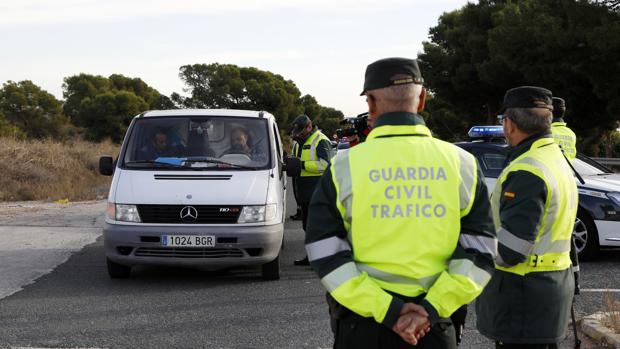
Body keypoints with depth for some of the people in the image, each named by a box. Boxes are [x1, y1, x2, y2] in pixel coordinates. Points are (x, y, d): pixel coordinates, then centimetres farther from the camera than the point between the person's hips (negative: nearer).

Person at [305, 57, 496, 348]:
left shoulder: (344, 168, -4)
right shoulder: (461, 164, 0)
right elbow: (479, 252, -5)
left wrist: (385, 310, -14)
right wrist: (431, 309, -11)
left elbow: (325, 255, -9)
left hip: (361, 325, -1)